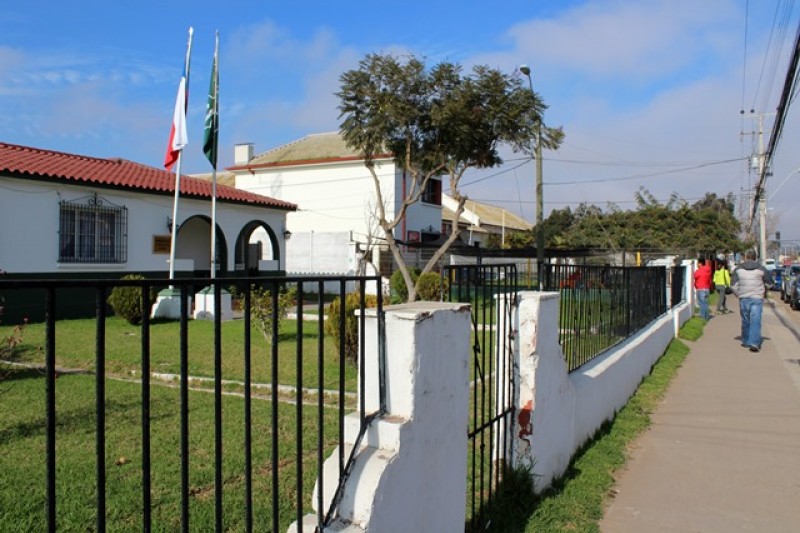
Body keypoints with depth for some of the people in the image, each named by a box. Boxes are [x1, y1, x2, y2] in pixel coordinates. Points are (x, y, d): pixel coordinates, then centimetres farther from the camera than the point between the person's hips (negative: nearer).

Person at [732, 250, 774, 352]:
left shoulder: (738, 269, 1)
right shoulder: (761, 269, 0)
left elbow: (734, 286, -3)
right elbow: (769, 284, 9)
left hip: (743, 299, 2)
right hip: (757, 298, -1)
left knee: (745, 321, 14)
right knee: (755, 321, -6)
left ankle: (746, 341, 23)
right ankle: (754, 343, -17)